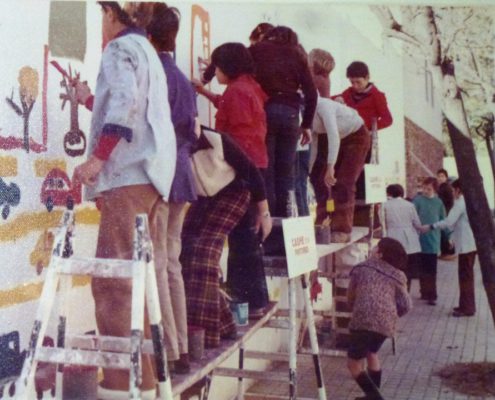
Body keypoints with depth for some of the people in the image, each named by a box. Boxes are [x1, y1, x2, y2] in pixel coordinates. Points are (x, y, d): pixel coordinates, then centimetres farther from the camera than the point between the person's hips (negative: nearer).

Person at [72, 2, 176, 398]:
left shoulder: (120, 46, 2)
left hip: (127, 174, -9)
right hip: (154, 175, 9)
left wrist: (98, 157, -19)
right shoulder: (148, 52, 28)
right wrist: (91, 101, 47)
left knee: (114, 277, -13)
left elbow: (125, 101, -16)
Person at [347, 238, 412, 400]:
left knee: (354, 363, 9)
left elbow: (350, 298, 20)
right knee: (371, 353, 29)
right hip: (386, 323, 4)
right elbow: (406, 306, 12)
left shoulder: (361, 268, 15)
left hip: (364, 320, -4)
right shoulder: (397, 275, 19)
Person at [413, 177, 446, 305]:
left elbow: (443, 220, 12)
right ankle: (425, 292, 18)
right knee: (423, 268, 8)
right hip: (421, 239, -2)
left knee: (431, 269, 2)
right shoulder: (418, 200, -4)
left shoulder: (438, 202, 6)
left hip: (433, 240, 2)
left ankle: (431, 295, 5)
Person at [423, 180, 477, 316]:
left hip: (465, 244, -10)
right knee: (467, 275, 14)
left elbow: (449, 222, -21)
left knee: (465, 276, -5)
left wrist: (430, 227, -13)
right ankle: (467, 305, 21)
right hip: (471, 243, 10)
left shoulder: (460, 202, -14)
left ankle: (467, 308, -2)